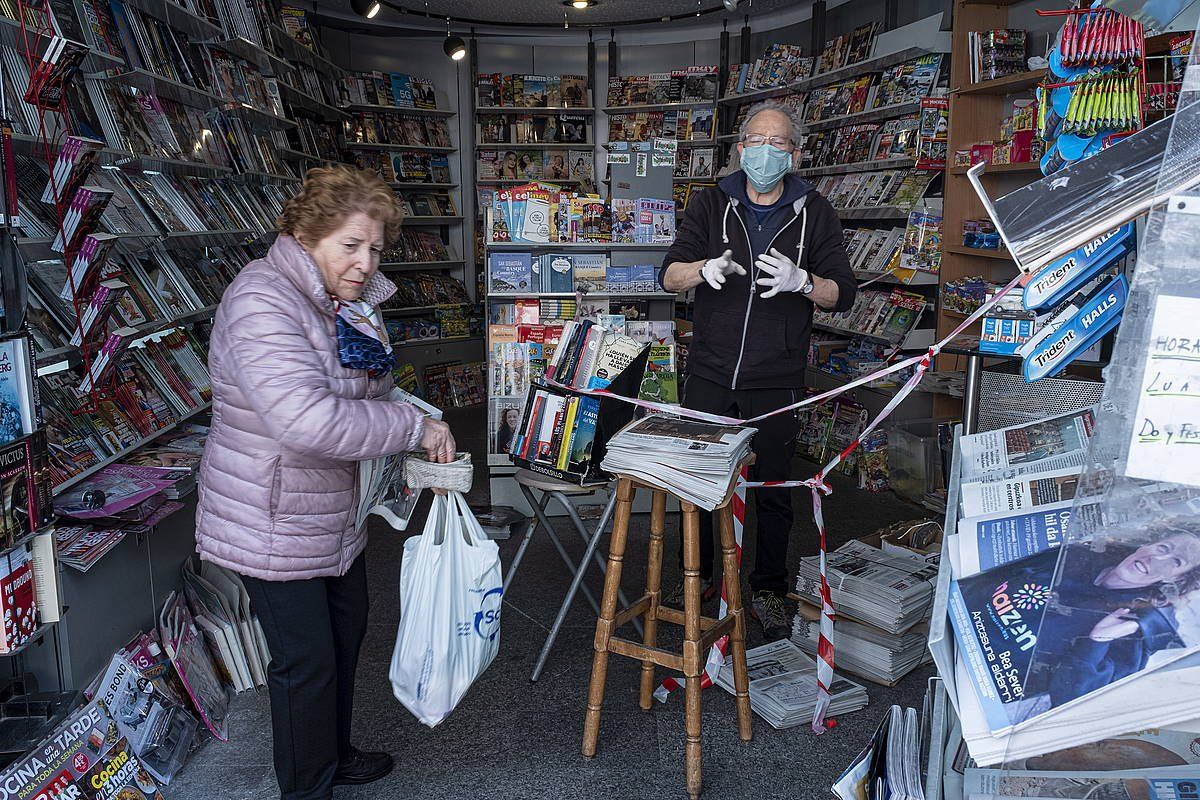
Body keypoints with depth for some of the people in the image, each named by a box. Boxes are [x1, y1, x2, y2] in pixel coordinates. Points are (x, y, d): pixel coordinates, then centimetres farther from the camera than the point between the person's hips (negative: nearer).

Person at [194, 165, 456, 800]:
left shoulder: (351, 303, 3)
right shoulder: (263, 301, -27)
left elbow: (370, 397, 13)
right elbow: (307, 419, -40)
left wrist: (424, 451, -3)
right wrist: (413, 428, -30)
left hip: (336, 511, 9)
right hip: (275, 521, -9)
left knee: (347, 631, 22)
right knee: (307, 659, 3)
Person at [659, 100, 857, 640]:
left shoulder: (815, 214, 3)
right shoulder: (710, 206, 6)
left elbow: (843, 294, -1)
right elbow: (668, 276, -3)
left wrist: (800, 281, -22)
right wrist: (705, 269, -25)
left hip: (776, 379, -1)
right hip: (710, 373, 1)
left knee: (773, 488, 8)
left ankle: (768, 590, 26)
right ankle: (697, 575, 30)